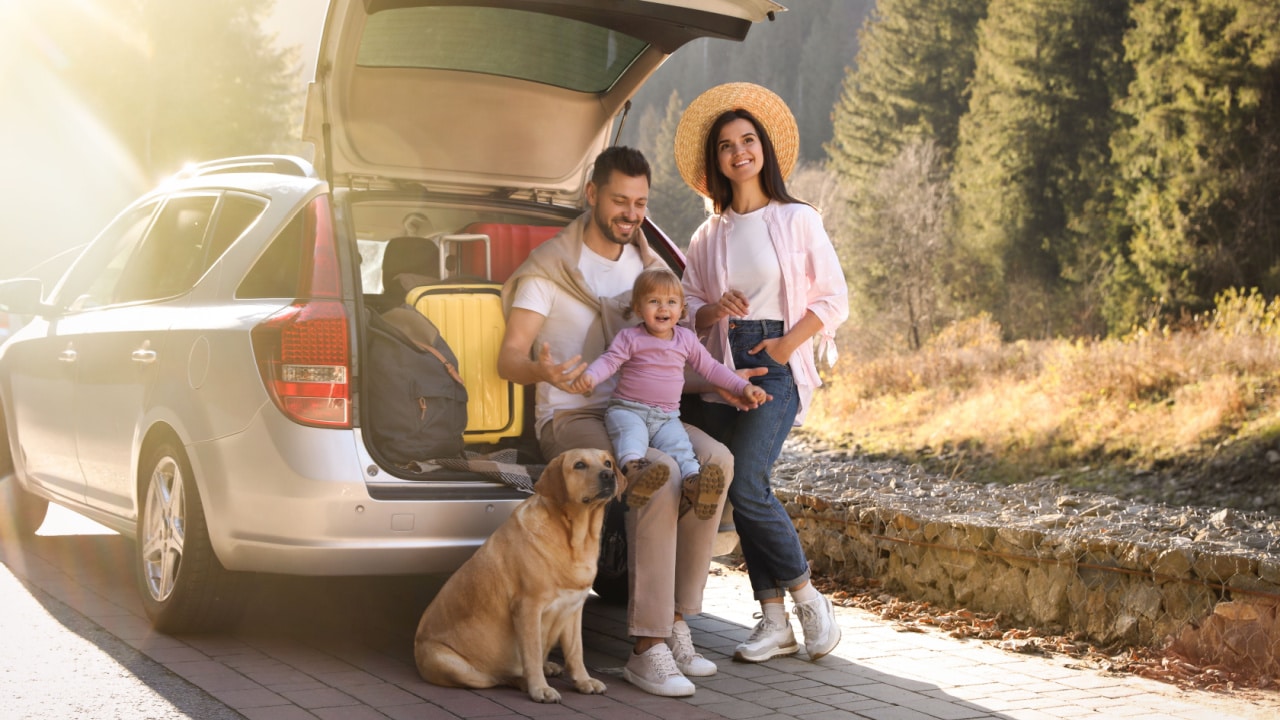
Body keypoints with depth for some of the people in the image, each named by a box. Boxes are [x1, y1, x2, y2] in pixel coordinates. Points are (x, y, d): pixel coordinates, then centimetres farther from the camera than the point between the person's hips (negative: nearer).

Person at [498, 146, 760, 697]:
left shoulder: (646, 263, 13)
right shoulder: (550, 267, -6)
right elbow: (508, 358, -16)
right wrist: (542, 371, -39)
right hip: (570, 419, -6)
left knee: (715, 459, -25)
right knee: (660, 475, -35)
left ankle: (674, 624, -19)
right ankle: (647, 649, -30)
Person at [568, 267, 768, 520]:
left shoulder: (686, 339, 13)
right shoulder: (630, 337, 1)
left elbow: (710, 368, 20)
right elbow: (609, 360, -10)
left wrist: (743, 387, 13)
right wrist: (590, 376, -33)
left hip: (667, 417, 3)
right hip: (627, 410, -2)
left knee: (679, 444, -27)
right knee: (631, 433, -36)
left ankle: (693, 481, -52)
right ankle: (632, 466, -63)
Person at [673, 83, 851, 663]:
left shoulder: (798, 219, 4)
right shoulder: (706, 237, 12)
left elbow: (834, 298, 2)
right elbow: (688, 315, 11)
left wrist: (788, 343, -11)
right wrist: (716, 309, -11)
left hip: (778, 364, -4)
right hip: (721, 367, 4)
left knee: (746, 485, -19)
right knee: (742, 493, 1)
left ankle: (806, 596, 0)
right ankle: (775, 623, 8)